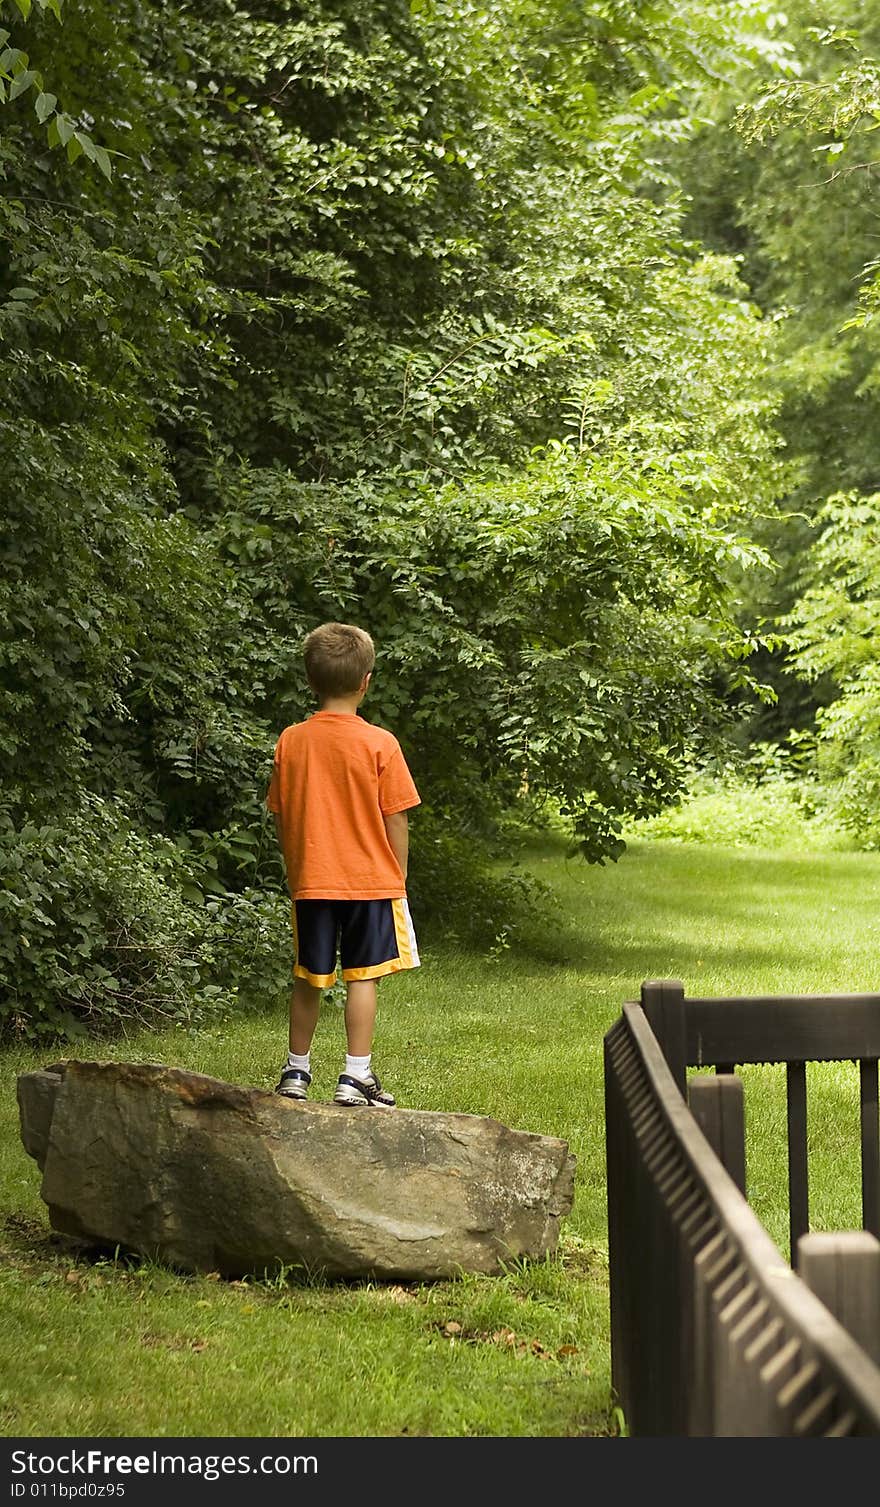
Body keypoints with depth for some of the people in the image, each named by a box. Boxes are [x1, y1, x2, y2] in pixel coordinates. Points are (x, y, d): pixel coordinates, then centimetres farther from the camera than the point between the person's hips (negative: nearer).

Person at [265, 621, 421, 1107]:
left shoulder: (290, 741, 0)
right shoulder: (379, 743, -9)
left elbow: (281, 816, 5)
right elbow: (395, 820, -7)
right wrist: (398, 878, 5)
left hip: (310, 881, 3)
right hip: (370, 879, -3)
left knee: (308, 978, 13)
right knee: (361, 976, 2)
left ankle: (296, 1071, 23)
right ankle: (355, 1076, 1)